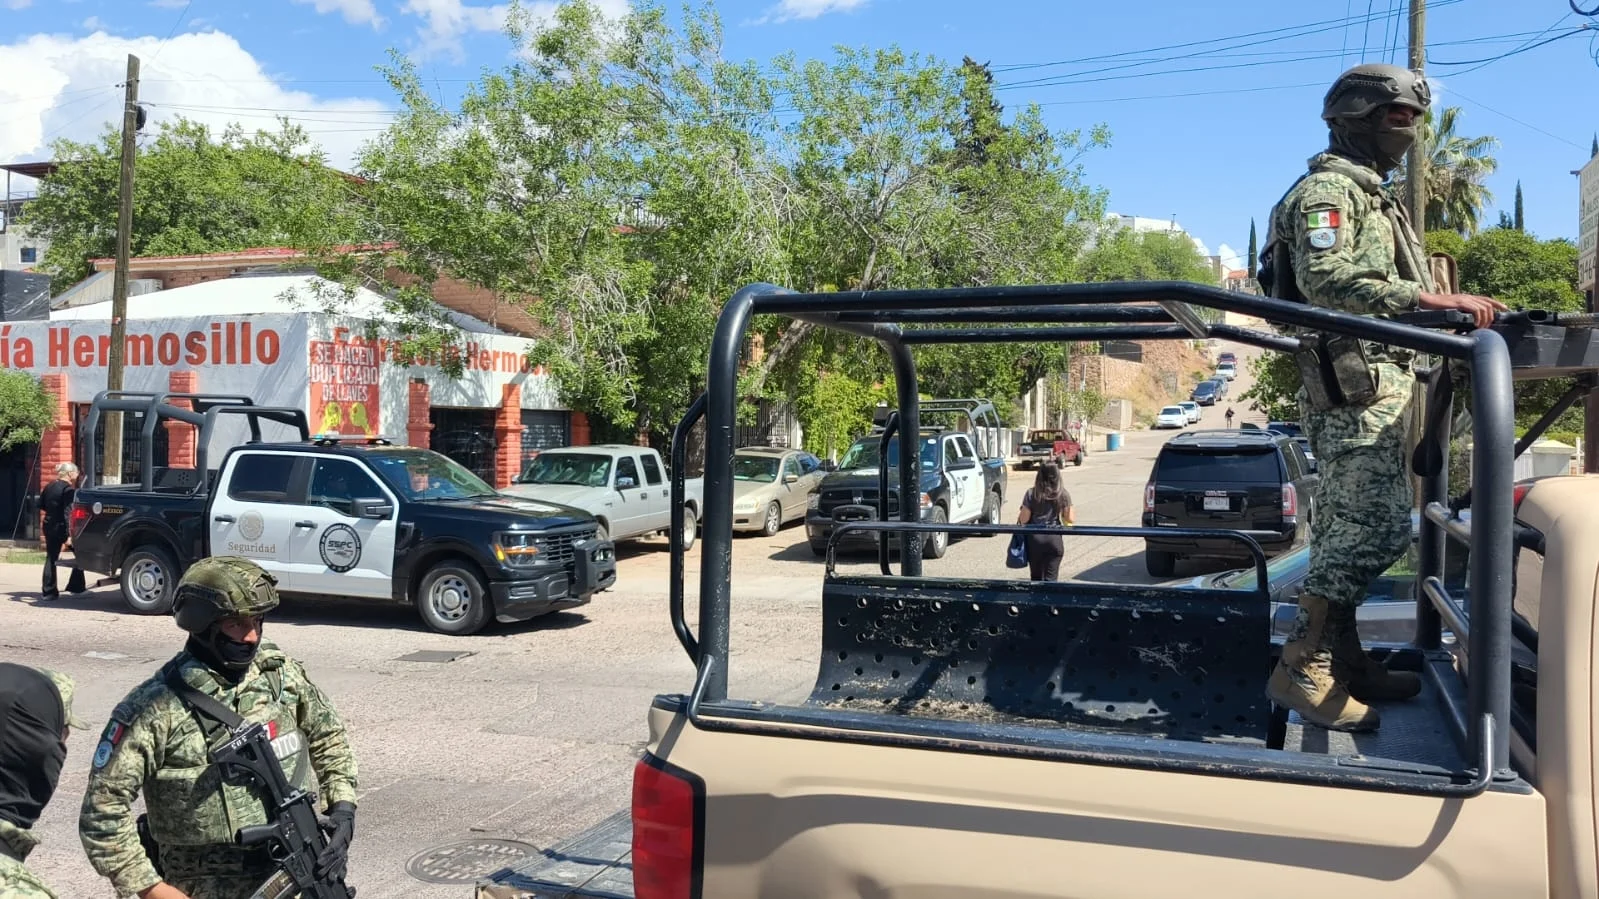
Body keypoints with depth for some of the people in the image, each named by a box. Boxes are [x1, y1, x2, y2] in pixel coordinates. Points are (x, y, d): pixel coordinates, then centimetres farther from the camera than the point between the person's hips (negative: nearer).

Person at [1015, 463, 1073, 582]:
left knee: (1036, 577, 15)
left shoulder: (1031, 494, -6)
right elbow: (1069, 519, -2)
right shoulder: (1063, 495, -4)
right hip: (1054, 539, 0)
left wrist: (1019, 517, 14)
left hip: (1034, 539, 0)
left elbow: (1023, 519, -7)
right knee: (1050, 577, 1)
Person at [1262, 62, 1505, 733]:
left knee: (1350, 526, 11)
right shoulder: (1326, 189, -6)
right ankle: (1301, 667, -13)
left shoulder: (1373, 197, 26)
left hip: (1377, 385, 11)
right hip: (1355, 384, -11)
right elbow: (1324, 279, -24)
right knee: (1378, 525, -16)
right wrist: (1423, 296, -30)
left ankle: (1341, 660, 17)